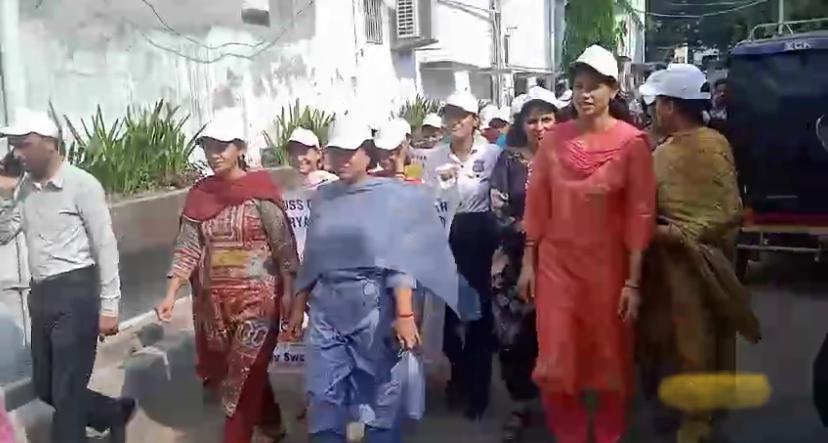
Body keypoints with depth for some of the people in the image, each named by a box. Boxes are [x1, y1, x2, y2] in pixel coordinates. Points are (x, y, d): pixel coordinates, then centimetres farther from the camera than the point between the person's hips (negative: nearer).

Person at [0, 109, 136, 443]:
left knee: (66, 392, 0)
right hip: (41, 295, 8)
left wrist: (109, 305, -13)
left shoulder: (82, 184, -10)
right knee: (45, 387, 16)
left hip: (75, 293, -7)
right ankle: (115, 414, 37)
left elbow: (106, 246, -11)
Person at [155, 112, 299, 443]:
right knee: (223, 373, 18)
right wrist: (170, 296, -7)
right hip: (214, 301, 6)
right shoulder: (200, 194, 4)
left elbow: (284, 243, -10)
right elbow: (187, 248, 1)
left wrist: (289, 293, -14)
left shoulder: (259, 189, -10)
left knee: (245, 377, -1)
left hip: (257, 299, -6)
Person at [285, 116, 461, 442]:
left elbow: (401, 259, -10)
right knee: (323, 398, 7)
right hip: (327, 308, 4)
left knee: (381, 397, 7)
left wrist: (404, 313, -19)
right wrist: (298, 306, 15)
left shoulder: (392, 196, -3)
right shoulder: (323, 197, 9)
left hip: (375, 307, -4)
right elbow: (312, 259, 15)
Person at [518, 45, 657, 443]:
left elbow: (640, 214, -8)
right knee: (554, 366, 4)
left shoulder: (632, 142, -8)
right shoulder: (554, 139, 1)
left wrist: (633, 281, -10)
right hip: (556, 263, 2)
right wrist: (528, 263, 4)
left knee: (609, 362, 12)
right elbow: (537, 204, 5)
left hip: (607, 266, -2)